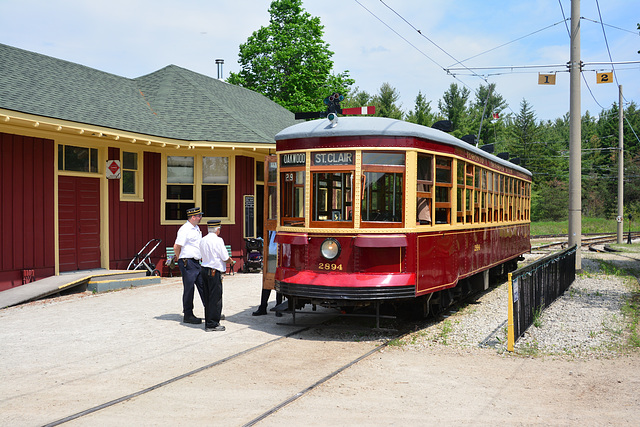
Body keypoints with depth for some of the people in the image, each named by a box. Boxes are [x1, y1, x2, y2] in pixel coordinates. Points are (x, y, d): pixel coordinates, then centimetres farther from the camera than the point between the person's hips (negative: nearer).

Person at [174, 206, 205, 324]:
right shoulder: (185, 229, -14)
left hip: (197, 262, 9)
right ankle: (188, 315, 7)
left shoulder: (196, 228, 15)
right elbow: (176, 247, -14)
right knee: (189, 289, -2)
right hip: (188, 263, -9)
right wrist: (181, 260, -1)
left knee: (203, 286, 9)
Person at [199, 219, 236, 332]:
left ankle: (208, 322, 18)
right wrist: (231, 261, 10)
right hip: (215, 272, -8)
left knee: (207, 297, 13)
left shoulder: (203, 240, 11)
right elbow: (225, 258, -12)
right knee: (215, 298, -3)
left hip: (205, 269, 8)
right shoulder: (218, 240, -12)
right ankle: (213, 324, -1)